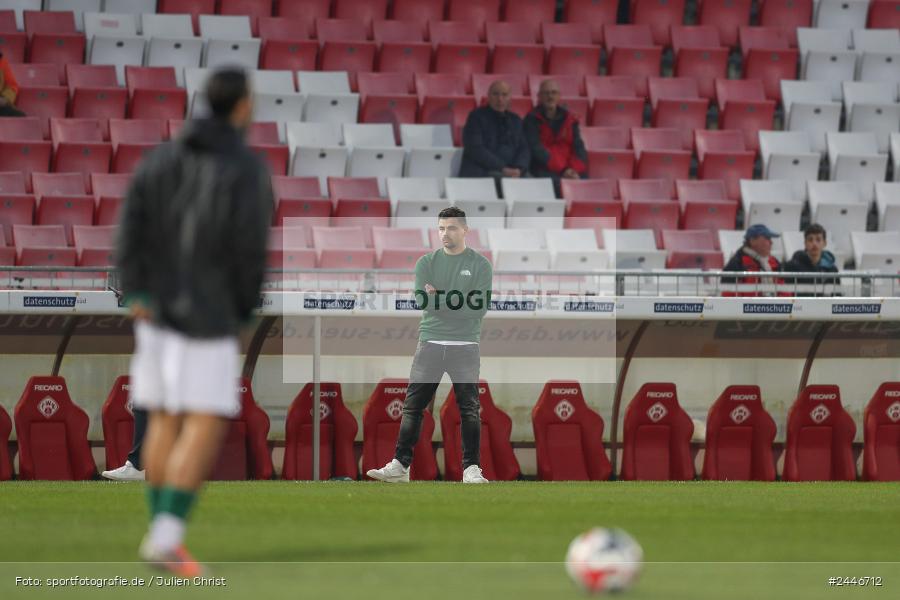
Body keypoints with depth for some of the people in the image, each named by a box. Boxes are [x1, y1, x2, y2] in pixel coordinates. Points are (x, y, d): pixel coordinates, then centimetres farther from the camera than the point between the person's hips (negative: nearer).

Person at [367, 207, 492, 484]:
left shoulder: (480, 265, 2)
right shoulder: (427, 263, 9)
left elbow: (480, 307, -9)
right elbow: (422, 301, -6)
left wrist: (439, 299, -9)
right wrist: (457, 303, -12)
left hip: (465, 346, -2)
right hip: (430, 343, 2)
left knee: (469, 409, -4)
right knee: (413, 406, 0)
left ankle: (472, 469, -1)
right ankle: (400, 466, 3)